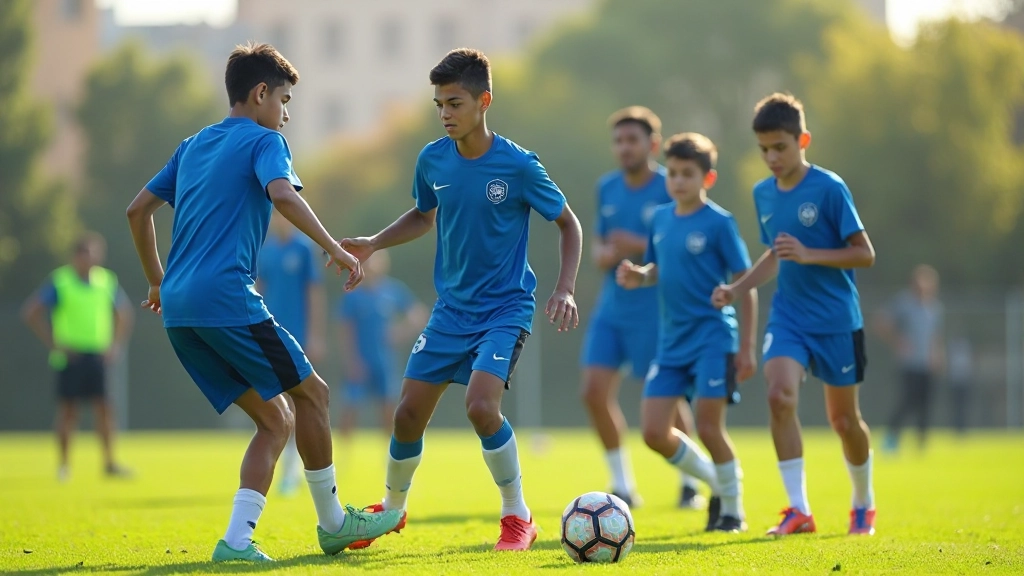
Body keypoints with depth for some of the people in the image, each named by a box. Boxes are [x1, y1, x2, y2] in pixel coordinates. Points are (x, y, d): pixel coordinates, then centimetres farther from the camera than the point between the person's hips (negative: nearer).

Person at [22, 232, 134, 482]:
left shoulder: (107, 280, 6)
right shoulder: (60, 281, -6)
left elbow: (124, 312, 19)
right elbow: (31, 312, -7)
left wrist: (116, 344, 7)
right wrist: (54, 343, -10)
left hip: (98, 355, 4)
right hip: (71, 355, -4)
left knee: (103, 407, -2)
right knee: (68, 408, -1)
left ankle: (109, 462, 2)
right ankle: (63, 464, 9)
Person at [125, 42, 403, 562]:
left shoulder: (193, 146, 23)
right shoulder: (263, 141, 0)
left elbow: (137, 210, 25)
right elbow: (282, 194, -21)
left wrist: (158, 281, 33)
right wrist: (334, 249, -17)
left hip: (178, 306, 8)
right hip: (227, 298, -8)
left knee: (275, 421, 11)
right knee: (311, 394, 7)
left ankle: (237, 539, -3)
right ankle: (333, 523, 15)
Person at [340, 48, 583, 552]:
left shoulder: (517, 166, -15)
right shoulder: (433, 160, -2)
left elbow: (568, 224, -3)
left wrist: (565, 291, -14)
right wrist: (374, 243, 4)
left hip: (505, 308, -5)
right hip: (451, 309, 5)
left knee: (481, 404, -24)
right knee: (409, 412, 3)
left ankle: (517, 517, -5)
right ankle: (391, 508, 29)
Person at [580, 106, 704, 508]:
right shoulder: (607, 188, 9)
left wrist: (641, 247, -22)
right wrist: (602, 255, -3)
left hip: (655, 311, -6)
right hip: (612, 307, 6)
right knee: (595, 393, -4)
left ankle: (690, 484, 22)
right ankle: (622, 486, 9)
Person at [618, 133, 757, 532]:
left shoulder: (719, 223, -8)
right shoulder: (661, 219, 9)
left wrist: (746, 347, -10)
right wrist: (639, 276, -2)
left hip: (712, 338, -6)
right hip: (671, 341, 6)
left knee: (708, 427, -7)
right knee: (654, 433, 0)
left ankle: (733, 509, 13)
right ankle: (717, 484, 22)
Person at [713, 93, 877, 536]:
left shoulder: (829, 189, -12)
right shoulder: (763, 193, 6)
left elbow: (864, 253, -12)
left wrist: (809, 255, -23)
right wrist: (736, 289, 7)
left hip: (837, 320, -4)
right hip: (788, 316, 4)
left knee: (843, 418, 7)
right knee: (780, 396, -20)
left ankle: (864, 504, 33)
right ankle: (799, 509, -16)